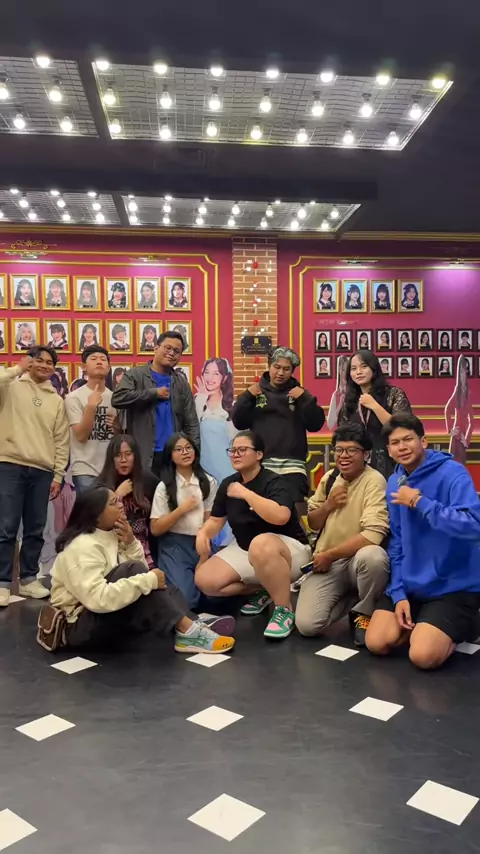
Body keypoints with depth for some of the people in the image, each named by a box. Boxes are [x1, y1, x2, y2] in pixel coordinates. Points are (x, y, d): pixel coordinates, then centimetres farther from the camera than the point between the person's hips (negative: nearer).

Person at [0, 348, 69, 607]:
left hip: (42, 471, 4)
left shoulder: (57, 401, 14)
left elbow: (61, 441, 12)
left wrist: (58, 475, 7)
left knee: (35, 530, 9)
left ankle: (28, 579, 21)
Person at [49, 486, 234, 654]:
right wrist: (149, 580, -32)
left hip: (109, 616, 9)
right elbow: (97, 599, -35)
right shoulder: (83, 546, -21)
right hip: (81, 625, -9)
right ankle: (187, 631, -29)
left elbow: (141, 571, 4)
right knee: (132, 570, -28)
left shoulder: (110, 535, 6)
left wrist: (131, 543, -12)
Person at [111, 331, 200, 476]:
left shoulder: (181, 382, 12)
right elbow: (117, 398, -16)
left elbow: (191, 422, 9)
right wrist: (154, 393, -10)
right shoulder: (136, 375, 2)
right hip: (143, 456, -3)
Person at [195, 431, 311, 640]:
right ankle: (263, 590, 9)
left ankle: (285, 609, -23)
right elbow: (216, 520, 9)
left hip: (288, 549, -7)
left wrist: (246, 493, -33)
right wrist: (203, 532, -14)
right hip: (244, 549, 8)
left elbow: (281, 517, -39)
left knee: (260, 544, -43)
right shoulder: (227, 484, 2)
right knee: (204, 580, -11)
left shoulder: (273, 483, -19)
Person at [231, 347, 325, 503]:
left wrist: (305, 399, -10)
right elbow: (239, 423, 5)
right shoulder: (256, 392, 12)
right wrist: (247, 396, -5)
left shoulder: (299, 393, 11)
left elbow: (316, 424, 1)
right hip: (260, 463, 1)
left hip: (292, 465, 0)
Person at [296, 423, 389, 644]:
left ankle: (364, 613, -9)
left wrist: (329, 554, -18)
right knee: (307, 625, -16)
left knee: (372, 556, -41)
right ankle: (351, 597, 15)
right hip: (325, 564, 4)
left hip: (358, 559, -4)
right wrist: (328, 505, -7)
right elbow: (312, 523, 14)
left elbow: (373, 534, -25)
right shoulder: (329, 477, 6)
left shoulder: (374, 481, -14)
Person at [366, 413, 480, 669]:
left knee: (422, 656, -18)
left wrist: (418, 502, -26)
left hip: (455, 586, -5)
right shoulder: (394, 483, 3)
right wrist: (398, 593, -2)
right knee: (377, 643, -7)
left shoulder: (452, 473, -16)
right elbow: (397, 542, 7)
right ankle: (420, 625, 21)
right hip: (411, 585, 6)